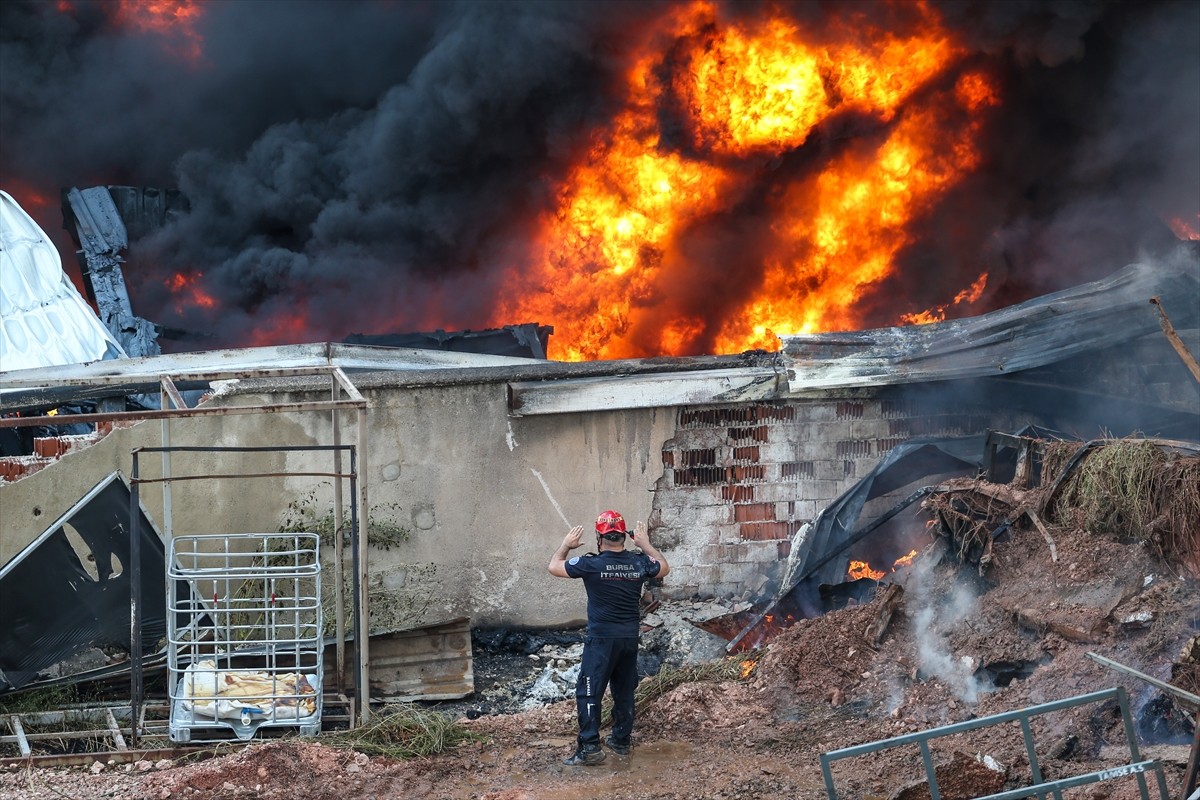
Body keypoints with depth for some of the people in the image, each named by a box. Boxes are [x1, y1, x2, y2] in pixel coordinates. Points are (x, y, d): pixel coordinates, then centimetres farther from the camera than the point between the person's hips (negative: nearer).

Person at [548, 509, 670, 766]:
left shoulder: (591, 564, -15)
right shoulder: (639, 562, -3)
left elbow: (554, 567, -2)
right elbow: (664, 568, 19)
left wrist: (566, 545, 15)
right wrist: (646, 544, 27)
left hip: (601, 639, -5)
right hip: (630, 638, 5)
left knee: (589, 692, -2)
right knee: (625, 690, 17)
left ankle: (590, 747, -8)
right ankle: (622, 740, 26)